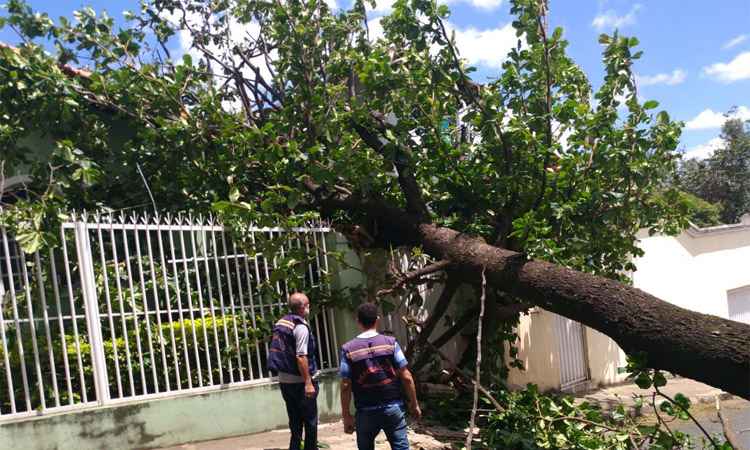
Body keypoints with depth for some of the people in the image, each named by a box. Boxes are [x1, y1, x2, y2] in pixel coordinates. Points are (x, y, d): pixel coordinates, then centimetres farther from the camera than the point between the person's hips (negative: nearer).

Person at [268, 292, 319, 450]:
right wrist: (309, 382, -19)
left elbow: (277, 352, 12)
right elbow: (301, 357, -22)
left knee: (295, 421, 17)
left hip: (284, 380, 8)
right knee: (310, 421, 6)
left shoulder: (280, 323, 8)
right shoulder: (301, 327, -17)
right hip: (299, 381, -8)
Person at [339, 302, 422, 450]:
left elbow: (345, 386, -5)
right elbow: (406, 377, -6)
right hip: (393, 407, 0)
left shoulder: (348, 349, -5)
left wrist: (346, 415, 4)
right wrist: (414, 404, 5)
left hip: (366, 411, 1)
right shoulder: (390, 342, -5)